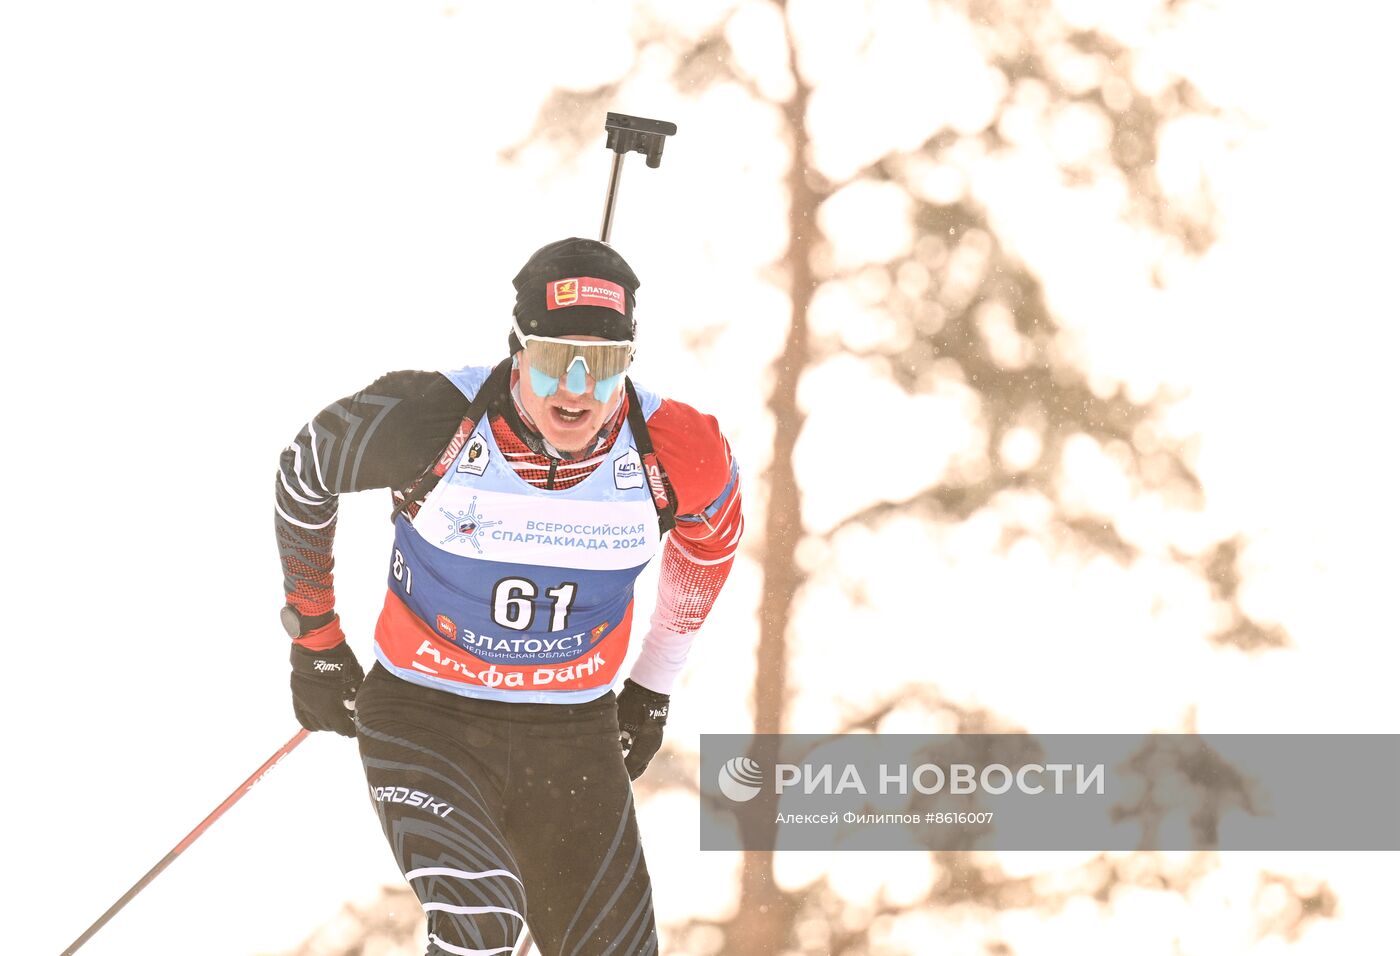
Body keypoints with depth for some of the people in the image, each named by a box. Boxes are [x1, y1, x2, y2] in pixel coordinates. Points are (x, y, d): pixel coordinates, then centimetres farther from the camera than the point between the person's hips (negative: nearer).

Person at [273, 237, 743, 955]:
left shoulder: (675, 455, -13)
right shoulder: (431, 421, -21)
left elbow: (709, 541, 13)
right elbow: (302, 477, 1)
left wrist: (653, 688, 20)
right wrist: (315, 642, 8)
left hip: (573, 735, 3)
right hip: (423, 717, -3)